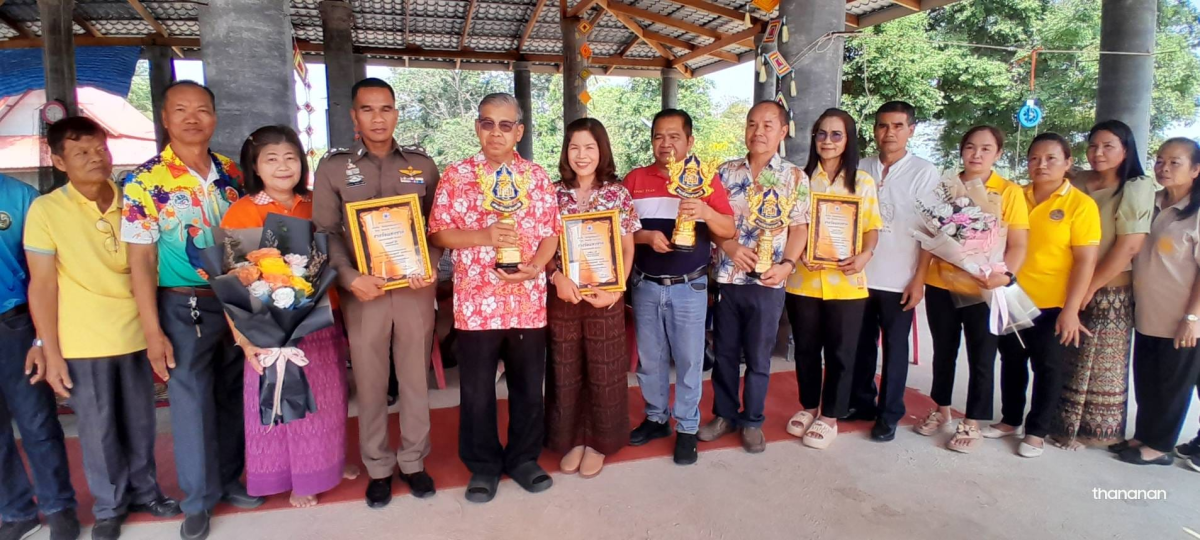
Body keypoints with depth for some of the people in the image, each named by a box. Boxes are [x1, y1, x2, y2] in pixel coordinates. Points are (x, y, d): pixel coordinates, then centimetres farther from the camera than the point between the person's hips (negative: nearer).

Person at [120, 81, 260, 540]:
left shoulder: (231, 173, 3)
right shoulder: (144, 182, -8)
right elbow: (140, 261, -9)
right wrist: (152, 331, -12)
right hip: (183, 306, -3)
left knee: (233, 396, 14)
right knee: (192, 401, 6)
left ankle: (229, 480, 33)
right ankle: (199, 499, 24)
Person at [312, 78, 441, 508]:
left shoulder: (422, 165, 6)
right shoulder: (333, 166, 3)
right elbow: (326, 231, 1)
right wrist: (350, 277, -14)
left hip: (415, 288, 1)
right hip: (364, 290, -1)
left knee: (416, 377, 9)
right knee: (370, 382, 8)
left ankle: (413, 460, 26)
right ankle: (378, 466, 25)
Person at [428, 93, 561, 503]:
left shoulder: (537, 177, 6)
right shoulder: (456, 176, 0)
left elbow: (552, 232, 5)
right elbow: (438, 233, -2)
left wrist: (534, 266, -13)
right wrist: (483, 236, -17)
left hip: (528, 300, 2)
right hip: (476, 301, -1)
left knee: (529, 385, 12)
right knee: (477, 389, 9)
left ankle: (524, 458, 31)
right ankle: (483, 465, 27)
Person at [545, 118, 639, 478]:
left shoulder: (618, 193, 0)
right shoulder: (554, 194, 3)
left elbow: (627, 249, 2)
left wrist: (615, 290, -11)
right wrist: (557, 277, -15)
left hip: (605, 296, -1)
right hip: (563, 295, 1)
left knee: (604, 372, 8)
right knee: (565, 371, 10)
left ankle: (598, 442, 26)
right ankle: (572, 440, 28)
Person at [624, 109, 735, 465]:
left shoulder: (705, 179, -1)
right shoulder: (635, 179, 4)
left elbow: (728, 231, -5)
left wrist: (706, 212, -24)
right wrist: (646, 236, -17)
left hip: (689, 288, -2)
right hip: (645, 286, 2)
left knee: (689, 360, 5)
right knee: (649, 358, 13)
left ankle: (687, 428, 21)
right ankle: (656, 418, 31)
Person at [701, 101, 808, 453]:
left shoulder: (795, 178, 1)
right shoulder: (727, 171, 5)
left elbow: (799, 228, -1)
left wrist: (787, 264, -17)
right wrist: (730, 246, -14)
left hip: (767, 282, -2)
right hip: (727, 278, 2)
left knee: (758, 357, 9)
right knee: (724, 352, 12)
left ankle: (753, 421, 26)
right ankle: (725, 414, 29)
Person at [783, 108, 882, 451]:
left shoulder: (863, 181, 4)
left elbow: (872, 228, 4)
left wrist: (866, 254, -16)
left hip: (846, 281, -1)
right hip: (804, 279, 1)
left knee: (840, 351, 6)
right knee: (806, 348, 12)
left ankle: (829, 416, 22)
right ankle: (809, 407, 31)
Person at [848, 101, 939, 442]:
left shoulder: (925, 174, -2)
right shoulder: (860, 170, 6)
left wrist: (919, 279, -9)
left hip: (899, 280, -3)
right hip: (860, 275, 3)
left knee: (894, 348, 7)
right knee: (861, 344, 12)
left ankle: (889, 414, 19)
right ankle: (861, 402, 27)